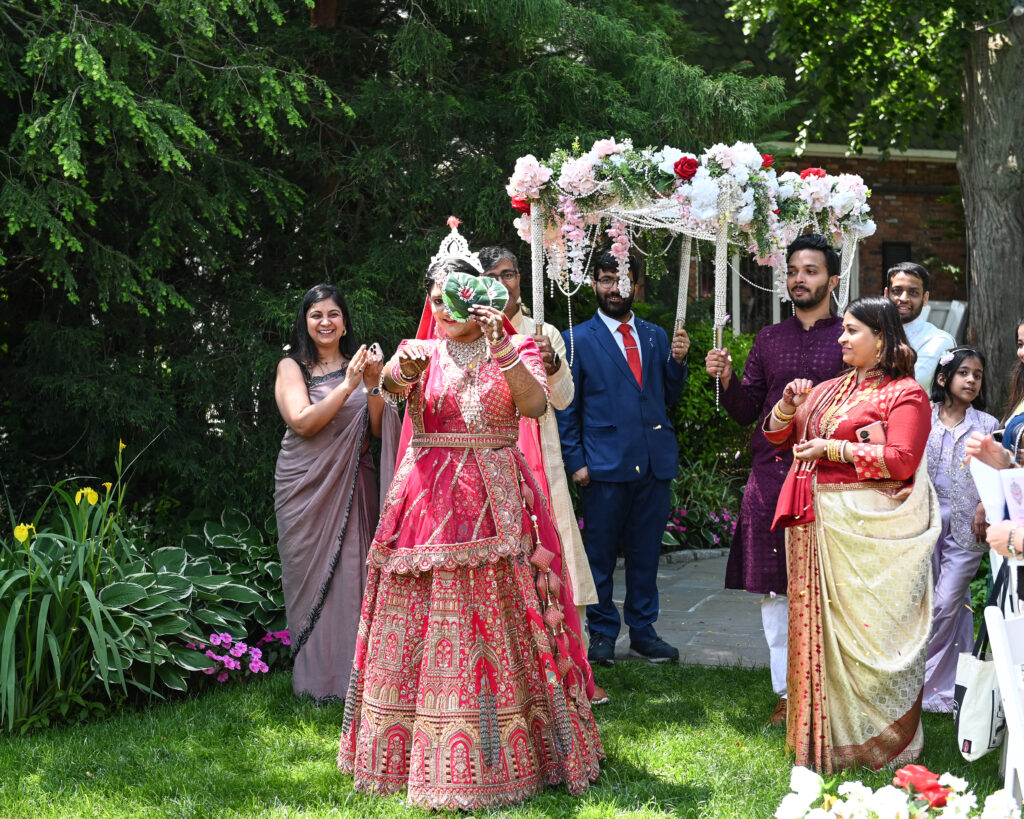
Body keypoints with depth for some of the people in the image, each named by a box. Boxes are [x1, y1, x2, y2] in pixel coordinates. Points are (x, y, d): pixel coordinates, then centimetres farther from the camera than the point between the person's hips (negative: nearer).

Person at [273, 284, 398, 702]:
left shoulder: (357, 363, 9)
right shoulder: (292, 367, 3)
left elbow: (378, 428, 2)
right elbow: (303, 422, -11)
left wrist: (374, 385, -13)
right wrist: (347, 385, -17)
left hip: (352, 482, 2)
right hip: (306, 485, -2)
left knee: (352, 570, -1)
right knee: (313, 574, 0)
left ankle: (355, 670, 7)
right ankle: (319, 676, 7)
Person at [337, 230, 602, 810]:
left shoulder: (517, 349, 6)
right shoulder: (420, 352, 11)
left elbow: (536, 404, -13)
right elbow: (390, 385, -12)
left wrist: (502, 350, -24)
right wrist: (405, 371, -34)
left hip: (496, 500, -2)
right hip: (429, 499, 2)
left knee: (501, 626, -3)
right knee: (427, 627, 2)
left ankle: (507, 751, 9)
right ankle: (425, 757, 14)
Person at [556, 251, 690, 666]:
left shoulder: (655, 336, 14)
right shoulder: (578, 340, 2)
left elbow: (669, 395, 14)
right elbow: (566, 410, 1)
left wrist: (677, 361, -2)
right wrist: (575, 461, -5)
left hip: (655, 461, 4)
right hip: (606, 463, -4)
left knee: (645, 553, 9)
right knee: (600, 554, 3)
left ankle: (642, 632, 20)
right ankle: (602, 632, 16)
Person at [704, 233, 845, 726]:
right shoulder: (769, 339, 14)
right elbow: (746, 411, 14)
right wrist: (726, 379, -4)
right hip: (771, 476, 4)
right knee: (774, 588, 5)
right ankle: (787, 693, 14)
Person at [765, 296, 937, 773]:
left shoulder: (905, 393, -3)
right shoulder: (830, 389, 17)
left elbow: (901, 460, -16)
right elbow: (777, 436, 22)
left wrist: (832, 449, -14)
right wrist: (789, 405, 2)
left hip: (867, 527, -7)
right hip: (816, 521, 7)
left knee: (865, 628, -4)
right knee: (816, 624, 8)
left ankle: (874, 741, 6)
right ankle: (819, 735, 17)